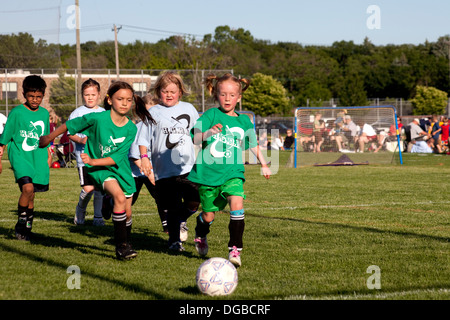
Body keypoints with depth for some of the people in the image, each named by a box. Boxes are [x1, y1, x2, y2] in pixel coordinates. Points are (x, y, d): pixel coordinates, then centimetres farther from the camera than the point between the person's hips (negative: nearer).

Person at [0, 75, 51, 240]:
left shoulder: (44, 113, 10)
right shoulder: (16, 113, -5)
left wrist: (48, 158, 23)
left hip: (38, 158, 4)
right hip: (20, 156, -4)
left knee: (30, 194, 6)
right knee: (28, 188, -22)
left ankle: (26, 227, 21)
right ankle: (21, 223, -5)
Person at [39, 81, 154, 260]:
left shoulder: (131, 129, -8)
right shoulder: (97, 119, -17)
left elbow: (118, 157, -13)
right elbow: (70, 125, -3)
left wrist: (93, 161, -25)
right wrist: (48, 138, 8)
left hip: (121, 169, 4)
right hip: (99, 170, -4)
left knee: (127, 213, 8)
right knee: (120, 197, -28)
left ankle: (127, 244, 37)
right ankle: (121, 246, -21)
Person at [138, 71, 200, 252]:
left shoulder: (189, 109, 13)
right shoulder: (153, 113, 5)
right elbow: (144, 139, 3)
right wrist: (144, 157, -11)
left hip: (188, 167, 2)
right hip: (165, 169, -2)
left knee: (194, 201, -12)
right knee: (173, 208, 0)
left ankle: (181, 221, 19)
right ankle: (174, 240, 17)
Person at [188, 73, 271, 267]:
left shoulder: (243, 121, 7)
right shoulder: (211, 115, -4)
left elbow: (253, 144, 24)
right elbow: (195, 139, -14)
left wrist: (264, 164, 28)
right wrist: (209, 133, -33)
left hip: (232, 173, 2)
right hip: (208, 173, -2)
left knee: (237, 204, -23)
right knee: (208, 215, 9)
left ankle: (235, 249, -18)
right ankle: (200, 235, 45)